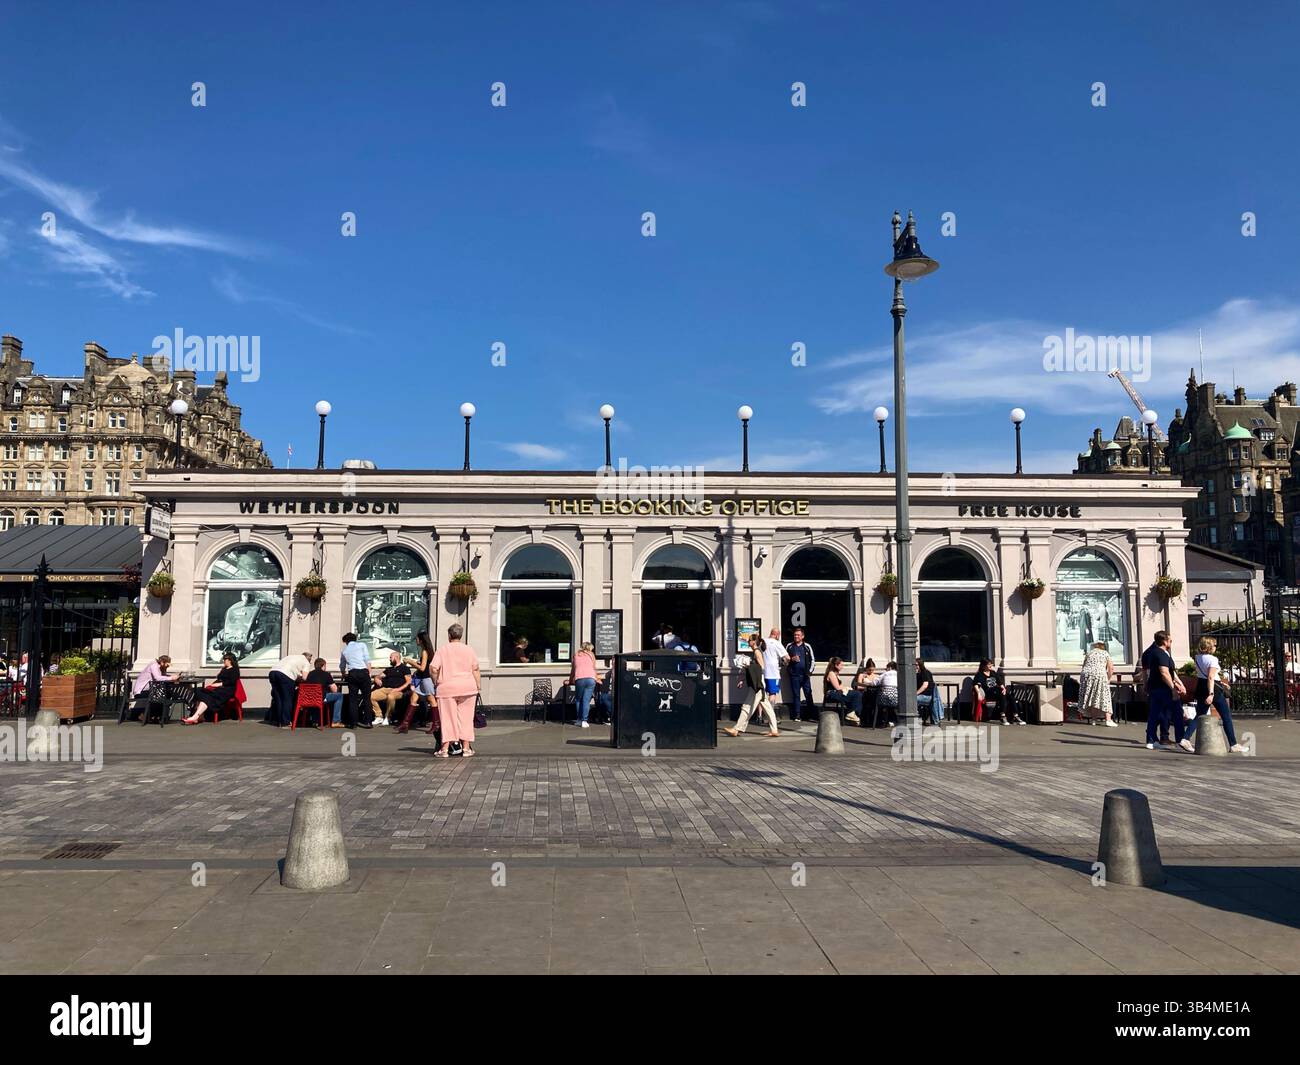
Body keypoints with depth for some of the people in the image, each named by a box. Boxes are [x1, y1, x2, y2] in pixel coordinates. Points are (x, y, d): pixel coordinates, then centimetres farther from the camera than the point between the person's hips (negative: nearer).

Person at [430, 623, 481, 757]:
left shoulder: (442, 649, 2)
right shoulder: (469, 649, 6)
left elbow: (433, 668, -7)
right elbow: (475, 669, 2)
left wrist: (436, 682, 7)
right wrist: (478, 686, 8)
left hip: (446, 687, -1)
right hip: (467, 687, 1)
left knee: (448, 717, 3)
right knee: (466, 717, 7)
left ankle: (445, 748, 2)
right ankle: (466, 747, 9)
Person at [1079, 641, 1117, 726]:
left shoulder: (1089, 653, 22)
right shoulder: (1106, 653, 16)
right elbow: (1111, 668, 10)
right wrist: (1109, 679, 22)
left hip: (1086, 674, 3)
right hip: (1099, 675, -3)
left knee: (1089, 697, 10)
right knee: (1104, 697, -1)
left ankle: (1092, 718, 12)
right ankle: (1108, 720, -7)